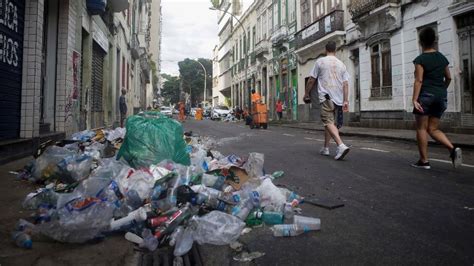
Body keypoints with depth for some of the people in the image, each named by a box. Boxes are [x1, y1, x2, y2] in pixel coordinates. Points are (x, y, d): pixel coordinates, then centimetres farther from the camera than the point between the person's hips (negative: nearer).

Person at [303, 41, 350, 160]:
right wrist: (345, 101, 4)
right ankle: (325, 148, 22)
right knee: (330, 122, 15)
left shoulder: (320, 61, 1)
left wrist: (306, 94, 13)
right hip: (338, 98, 5)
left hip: (326, 96, -5)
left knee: (329, 122, -11)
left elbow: (311, 80, 1)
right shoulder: (341, 64, 12)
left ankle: (341, 146, -30)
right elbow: (345, 84, 5)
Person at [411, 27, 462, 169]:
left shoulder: (420, 59, -7)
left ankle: (424, 161, 3)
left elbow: (419, 80, -15)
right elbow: (448, 78, 17)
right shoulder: (442, 57, 12)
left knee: (421, 128, 2)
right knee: (433, 129, 12)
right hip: (441, 96, 6)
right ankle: (453, 149, -9)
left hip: (426, 95, -6)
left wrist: (414, 99, -18)